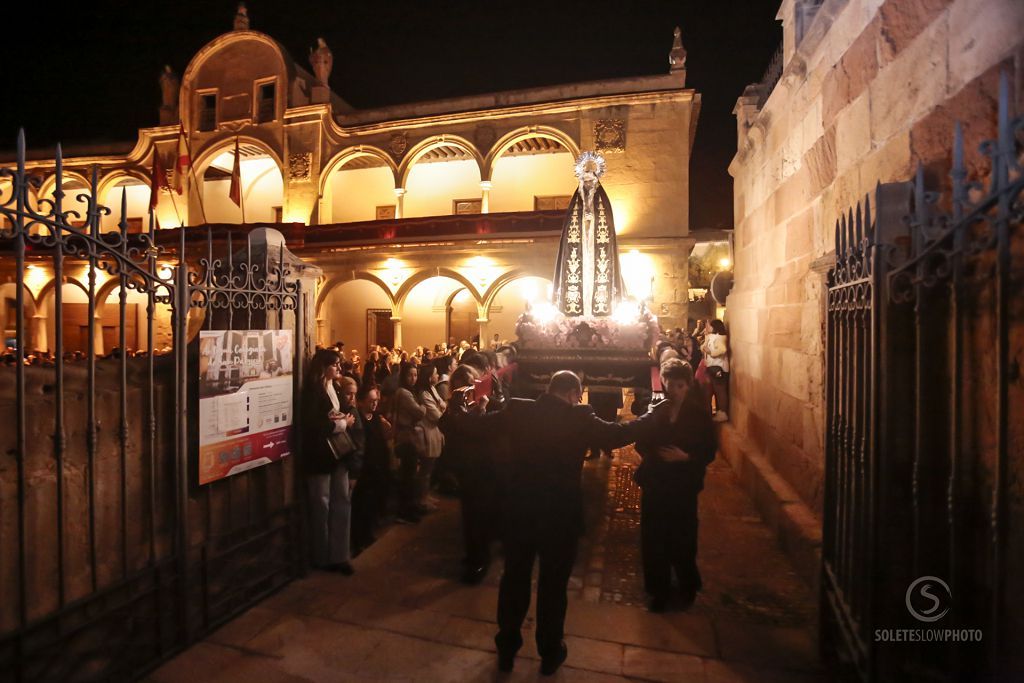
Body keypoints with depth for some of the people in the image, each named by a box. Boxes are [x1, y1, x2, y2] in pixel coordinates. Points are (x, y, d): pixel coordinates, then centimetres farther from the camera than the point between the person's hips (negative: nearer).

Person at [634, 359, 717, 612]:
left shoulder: (699, 414, -5)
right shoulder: (655, 411, 0)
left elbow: (709, 451, -4)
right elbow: (641, 444, 4)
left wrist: (686, 457, -19)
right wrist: (654, 454, -15)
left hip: (684, 485, -2)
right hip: (654, 483, 2)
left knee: (682, 539, 7)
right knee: (653, 539, 5)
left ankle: (688, 585, 36)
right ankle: (659, 589, 26)